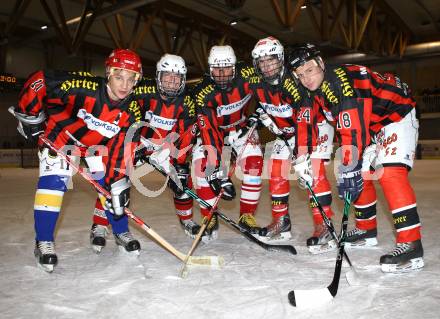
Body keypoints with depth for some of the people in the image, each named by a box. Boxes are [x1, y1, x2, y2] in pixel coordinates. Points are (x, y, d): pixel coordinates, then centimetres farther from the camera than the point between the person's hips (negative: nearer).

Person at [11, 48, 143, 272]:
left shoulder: (131, 110, -20)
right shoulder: (83, 88, -35)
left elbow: (122, 148, -17)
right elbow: (38, 80, -27)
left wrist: (119, 182, -21)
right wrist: (29, 115, -18)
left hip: (98, 144, 4)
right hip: (59, 136, -4)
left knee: (111, 183, -2)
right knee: (54, 181, -18)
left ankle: (121, 232, 18)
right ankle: (43, 242, -3)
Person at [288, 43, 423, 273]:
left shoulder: (343, 80, -28)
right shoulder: (320, 90, 1)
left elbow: (354, 130, -34)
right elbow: (345, 128, 8)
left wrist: (349, 169, -34)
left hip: (397, 115, -9)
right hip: (373, 125, 10)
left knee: (390, 173, -24)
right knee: (360, 174, 8)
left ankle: (411, 245, -25)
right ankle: (366, 230, 22)